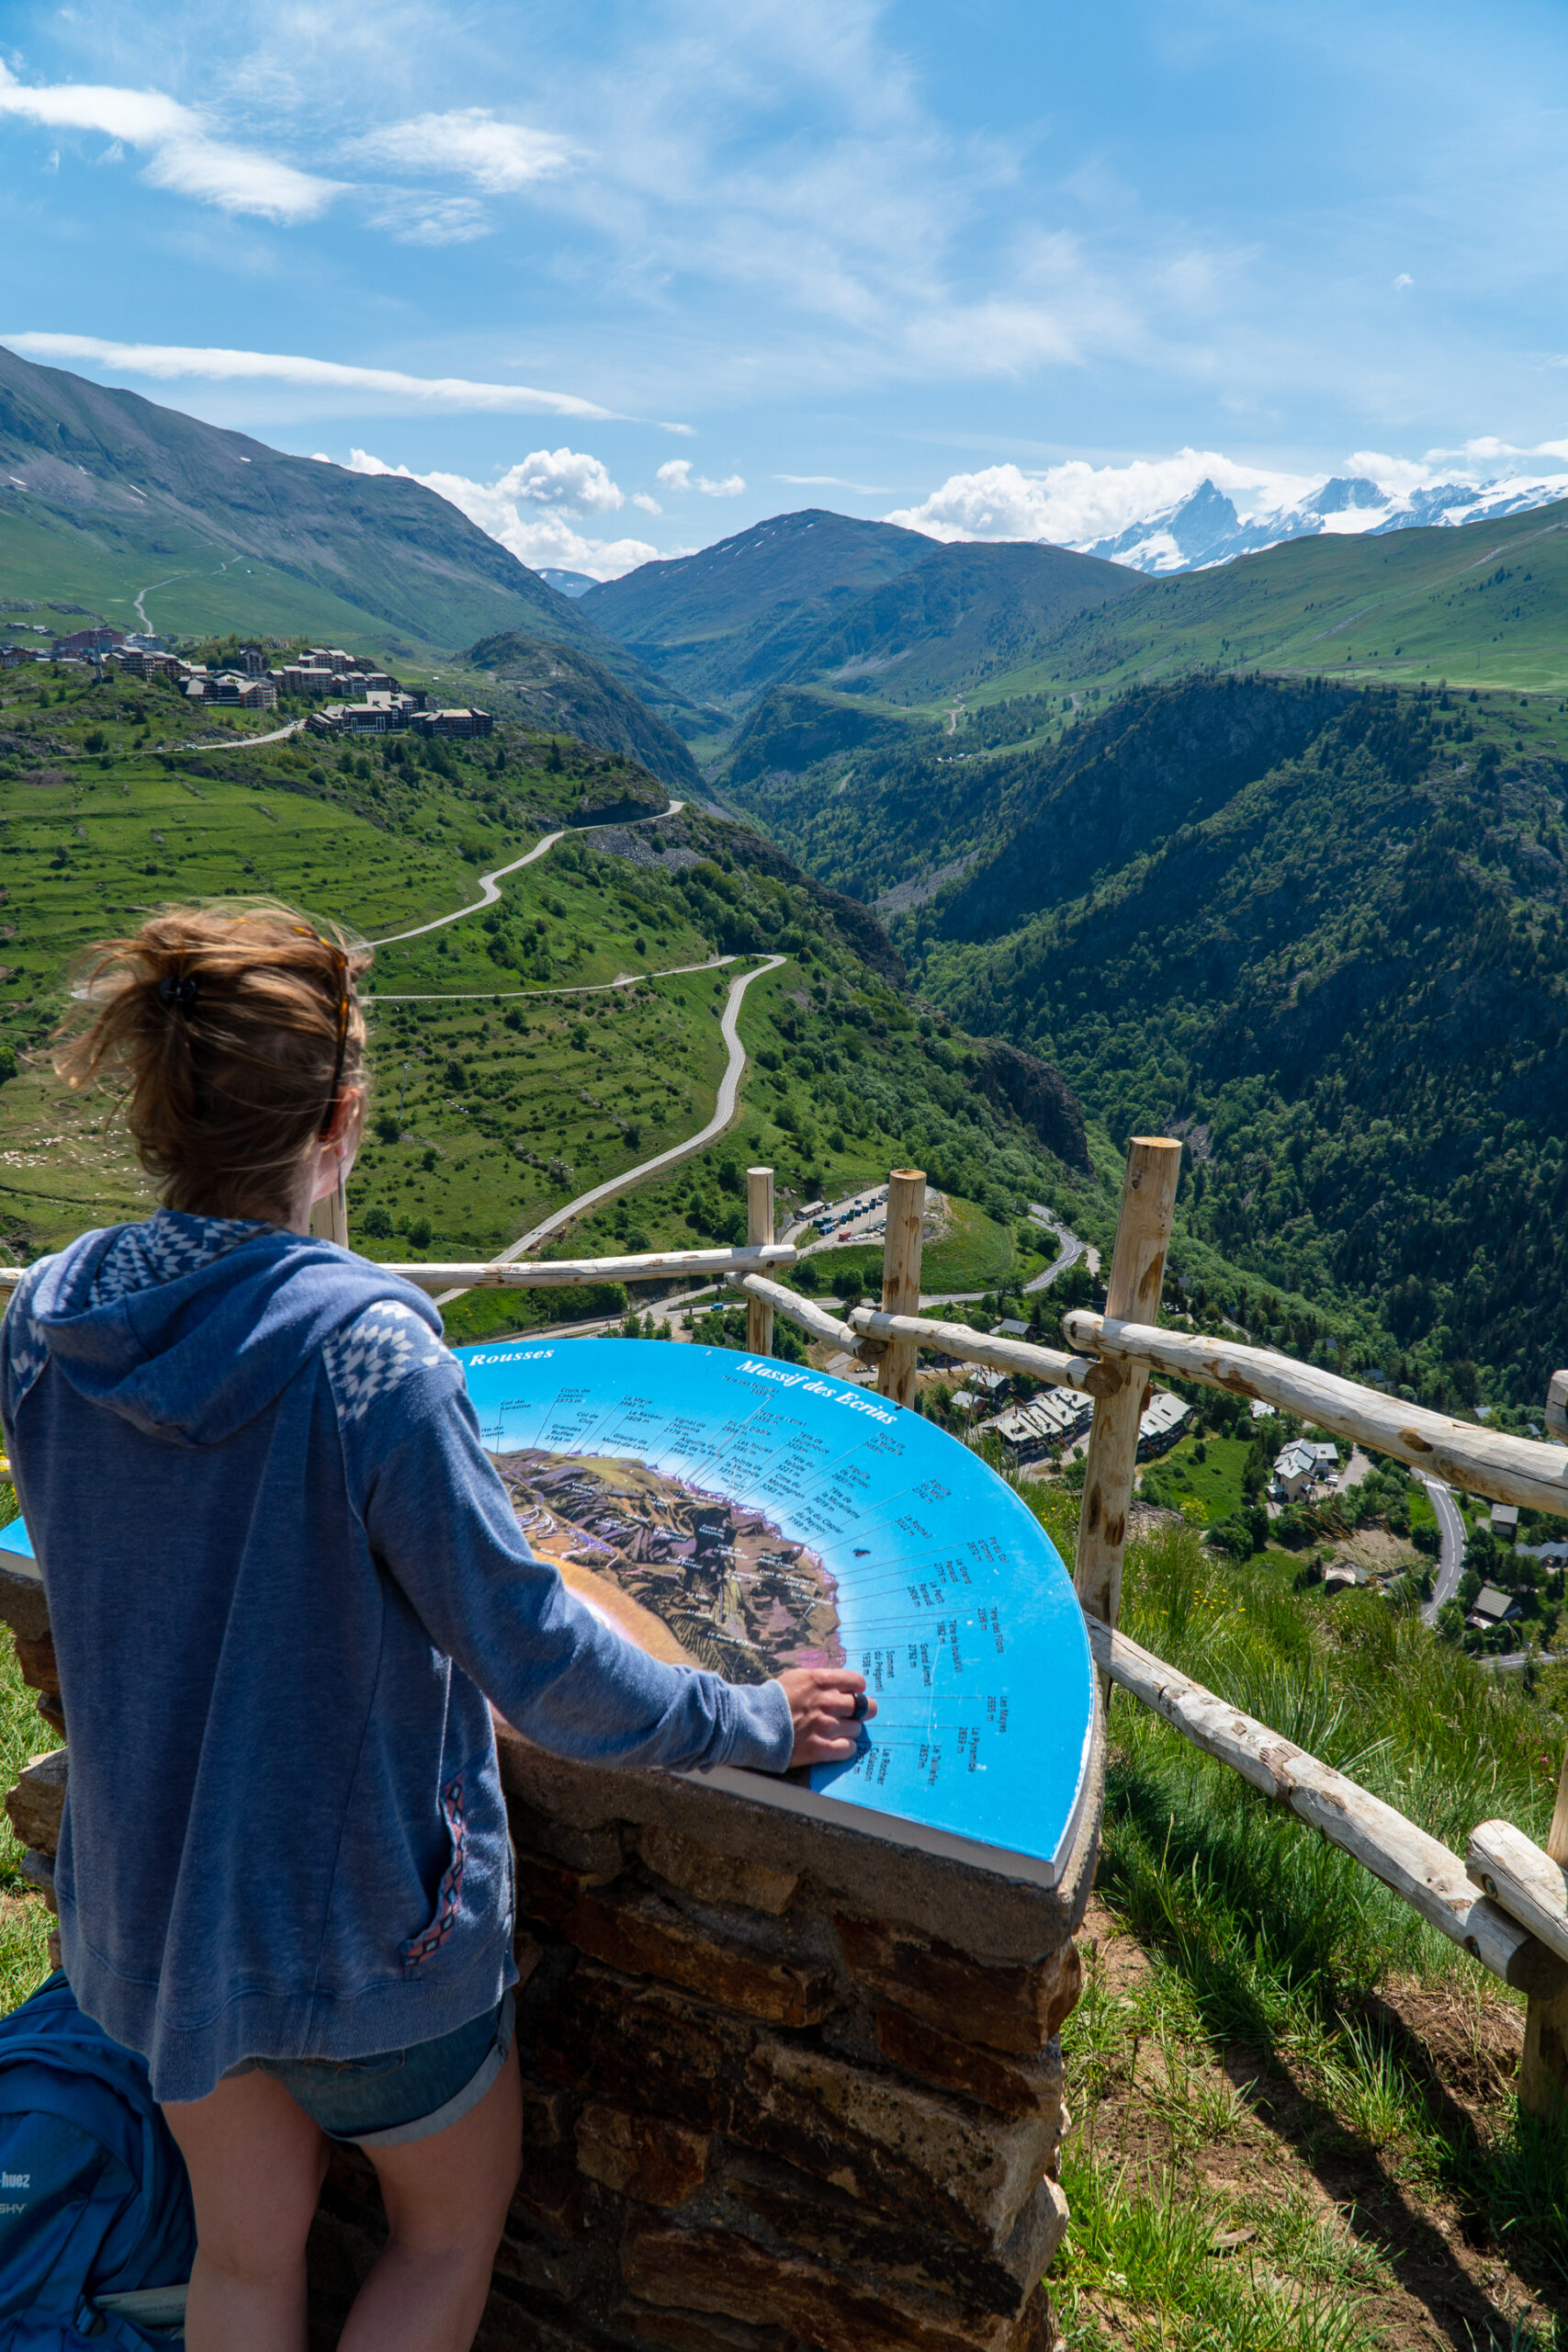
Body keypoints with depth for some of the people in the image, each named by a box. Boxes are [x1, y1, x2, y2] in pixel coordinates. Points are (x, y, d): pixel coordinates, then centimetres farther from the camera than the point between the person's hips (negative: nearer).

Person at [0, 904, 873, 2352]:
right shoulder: (368, 1350, -31)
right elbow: (540, 1670, -25)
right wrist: (754, 1722, -10)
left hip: (141, 1900, 6)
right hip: (353, 1922, -5)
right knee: (455, 2226, 26)